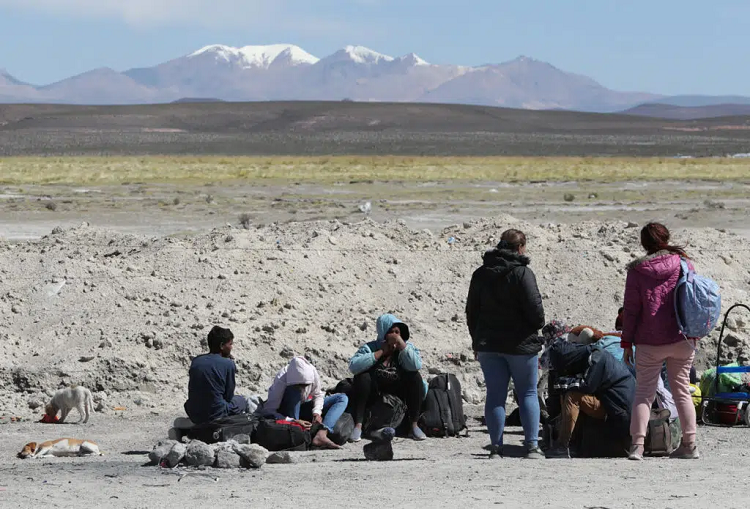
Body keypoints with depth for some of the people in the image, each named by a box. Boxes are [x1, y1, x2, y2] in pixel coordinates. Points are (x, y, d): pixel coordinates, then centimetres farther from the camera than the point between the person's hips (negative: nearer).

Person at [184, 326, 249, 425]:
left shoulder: (195, 361, 3)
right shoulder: (228, 364, -11)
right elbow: (229, 396, -2)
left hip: (193, 416, 5)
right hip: (216, 416, -5)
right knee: (241, 401, 24)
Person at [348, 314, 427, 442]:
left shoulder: (407, 347, -1)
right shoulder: (370, 347, -5)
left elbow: (416, 366, -22)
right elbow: (353, 366, -24)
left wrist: (401, 344, -22)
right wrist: (380, 352, -21)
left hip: (398, 395, 1)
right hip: (374, 395, -1)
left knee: (415, 377, -21)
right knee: (362, 378, -27)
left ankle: (414, 426, -21)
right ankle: (358, 426, -33)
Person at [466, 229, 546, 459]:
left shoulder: (480, 274, 8)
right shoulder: (521, 273, -11)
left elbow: (471, 311, 13)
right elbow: (534, 308, -14)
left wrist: (477, 341, 20)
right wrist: (538, 324, 8)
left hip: (488, 345, 4)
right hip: (520, 344, -4)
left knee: (495, 394, 5)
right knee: (528, 393, 4)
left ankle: (496, 447, 0)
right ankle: (532, 445, -3)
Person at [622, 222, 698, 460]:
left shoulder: (637, 270, -3)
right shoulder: (683, 263, 2)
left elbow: (630, 308, -2)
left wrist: (627, 342, 4)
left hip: (649, 343, -2)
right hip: (681, 340, 2)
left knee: (644, 391, 1)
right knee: (682, 390, 11)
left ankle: (637, 443, -12)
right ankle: (689, 444, 9)